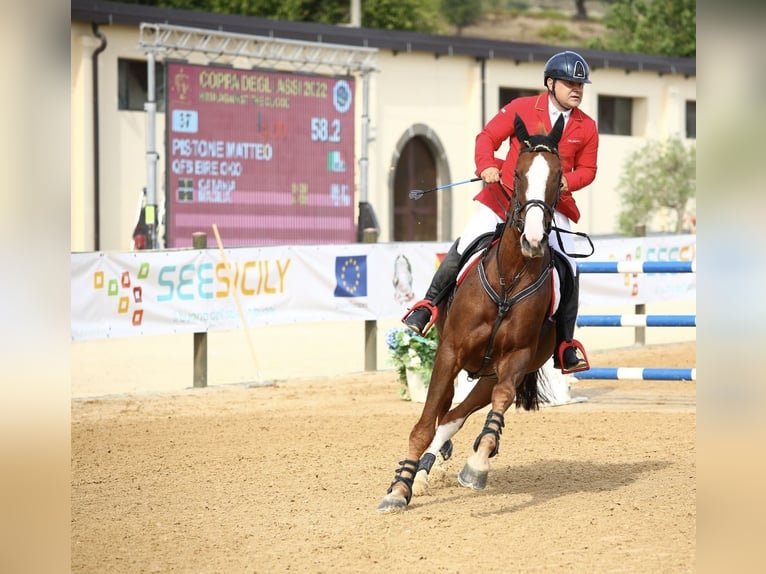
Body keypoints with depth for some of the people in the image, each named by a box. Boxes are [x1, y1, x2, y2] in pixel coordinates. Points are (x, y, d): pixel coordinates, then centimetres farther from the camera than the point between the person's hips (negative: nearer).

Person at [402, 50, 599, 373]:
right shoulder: (521, 108, -2)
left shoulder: (587, 128, 4)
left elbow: (587, 169, 10)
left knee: (569, 272, -7)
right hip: (504, 197, -1)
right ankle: (427, 307, 9)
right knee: (464, 249, -9)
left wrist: (567, 181, -11)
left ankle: (565, 347, 7)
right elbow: (487, 137, 0)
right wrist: (487, 165, -19)